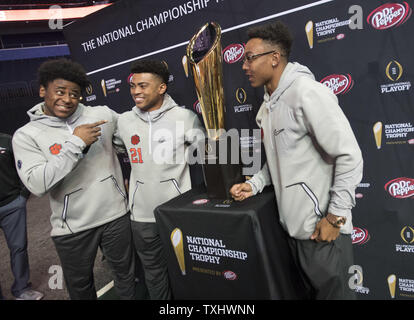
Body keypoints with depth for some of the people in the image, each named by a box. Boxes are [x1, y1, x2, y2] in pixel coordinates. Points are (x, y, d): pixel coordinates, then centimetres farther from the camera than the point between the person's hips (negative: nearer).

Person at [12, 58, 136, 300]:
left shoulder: (102, 114, -3)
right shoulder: (27, 136, -8)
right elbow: (37, 184, -21)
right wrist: (75, 143, -23)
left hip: (116, 215, 1)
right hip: (73, 228, -1)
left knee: (126, 273, 19)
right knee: (80, 285, 21)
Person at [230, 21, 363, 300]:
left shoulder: (307, 92, -17)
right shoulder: (267, 106, 11)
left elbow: (350, 157, -20)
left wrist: (335, 218, -18)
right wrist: (254, 185, 4)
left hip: (322, 230, -8)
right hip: (292, 226, 8)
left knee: (333, 292, 10)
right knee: (312, 291, 23)